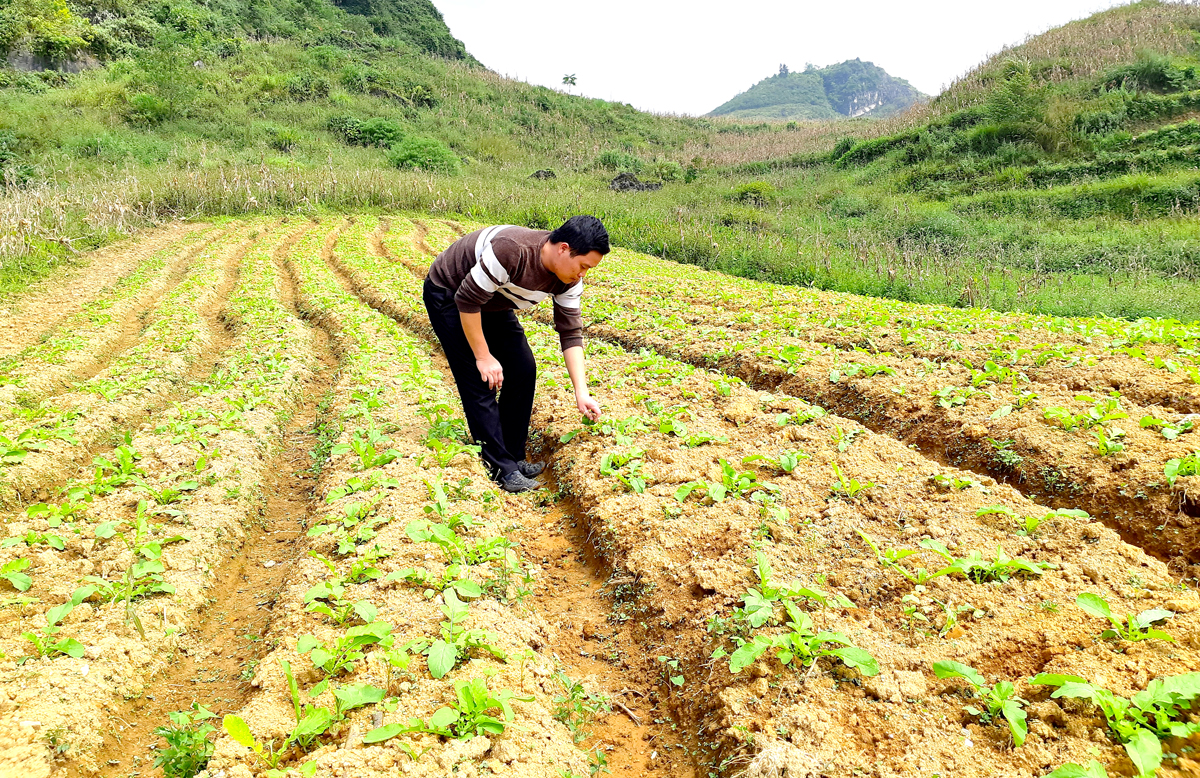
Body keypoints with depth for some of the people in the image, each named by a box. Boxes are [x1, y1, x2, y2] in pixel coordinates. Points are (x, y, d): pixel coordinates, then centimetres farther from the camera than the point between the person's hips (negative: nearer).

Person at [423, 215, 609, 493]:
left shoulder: (568, 279, -16)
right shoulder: (511, 251, -39)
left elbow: (571, 333, -11)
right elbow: (467, 301, -30)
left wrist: (581, 392, -16)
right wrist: (483, 356, -23)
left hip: (493, 303, 7)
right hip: (449, 296, -7)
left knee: (522, 370, -1)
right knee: (481, 382, -13)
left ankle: (514, 457, 11)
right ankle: (502, 469, -5)